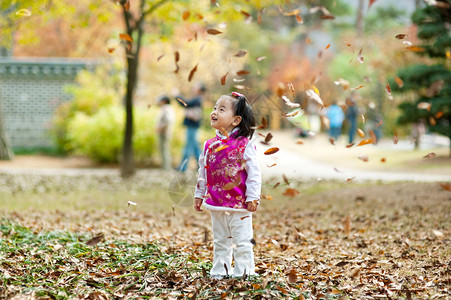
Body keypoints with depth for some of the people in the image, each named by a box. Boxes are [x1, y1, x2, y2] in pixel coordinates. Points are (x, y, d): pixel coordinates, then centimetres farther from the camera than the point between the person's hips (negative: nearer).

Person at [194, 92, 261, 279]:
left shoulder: (244, 145, -11)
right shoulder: (210, 146, 4)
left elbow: (254, 173, -10)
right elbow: (203, 172, 14)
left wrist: (252, 198, -12)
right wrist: (199, 195, 13)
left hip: (239, 206, -5)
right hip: (216, 206, 5)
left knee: (242, 242, 2)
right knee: (220, 242, 16)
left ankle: (243, 272, 11)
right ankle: (220, 271, 25)